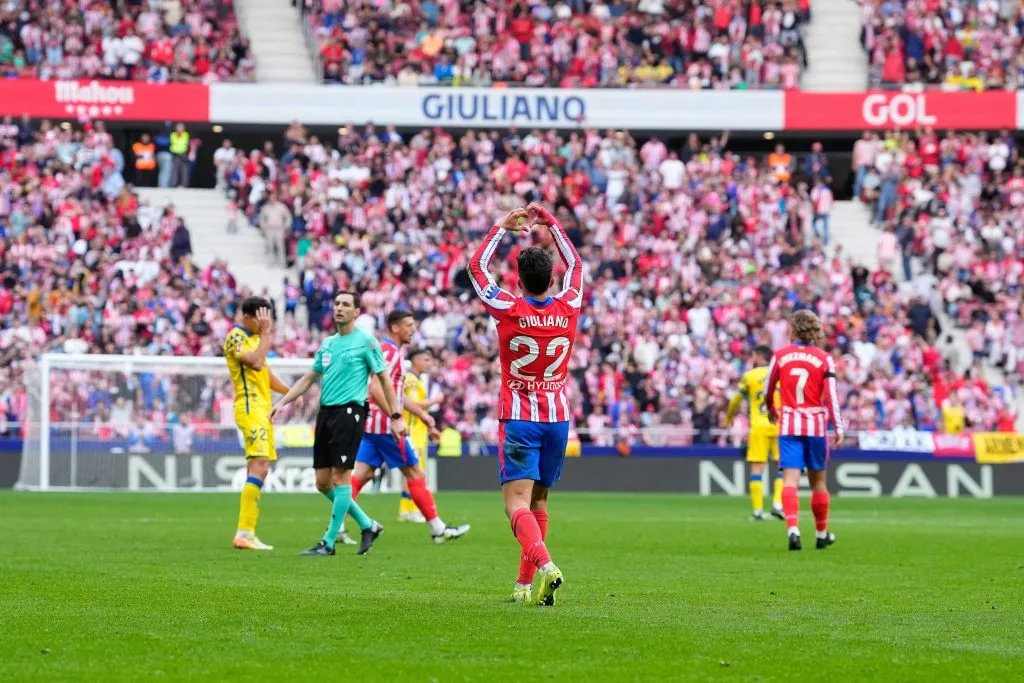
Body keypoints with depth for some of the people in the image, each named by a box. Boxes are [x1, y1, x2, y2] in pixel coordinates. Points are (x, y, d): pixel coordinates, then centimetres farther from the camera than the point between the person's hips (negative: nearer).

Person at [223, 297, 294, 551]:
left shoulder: (255, 337, 19)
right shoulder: (236, 337, -10)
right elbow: (255, 362, -25)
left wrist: (290, 391, 20)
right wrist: (266, 333, -18)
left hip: (262, 408, 10)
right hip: (250, 408, -10)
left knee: (258, 470, 9)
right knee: (259, 466, -19)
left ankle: (247, 533, 11)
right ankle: (244, 533, -23)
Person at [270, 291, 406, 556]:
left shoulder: (366, 342, -3)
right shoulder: (327, 344, 16)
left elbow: (384, 379, -3)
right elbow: (309, 378, 22)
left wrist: (396, 417, -6)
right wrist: (282, 402, 14)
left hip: (349, 412, -7)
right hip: (326, 413, 7)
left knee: (340, 477, -10)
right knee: (323, 482, 5)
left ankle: (329, 542, -6)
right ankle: (368, 526, 19)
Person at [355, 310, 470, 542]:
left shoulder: (385, 350, 19)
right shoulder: (390, 352, -13)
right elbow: (376, 388, -26)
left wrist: (420, 412, 28)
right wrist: (394, 418, -27)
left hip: (372, 425, 9)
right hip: (385, 425, -9)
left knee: (361, 475, 3)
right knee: (415, 473, 0)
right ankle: (438, 529, 7)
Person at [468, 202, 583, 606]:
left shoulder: (508, 310, -9)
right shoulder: (568, 308, -1)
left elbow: (477, 267, 6)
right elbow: (574, 264, 19)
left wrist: (504, 226, 13)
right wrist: (549, 221, 23)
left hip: (518, 419, -4)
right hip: (558, 418, 4)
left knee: (517, 503, -12)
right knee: (538, 502, 15)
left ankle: (544, 564, -36)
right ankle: (525, 584, 17)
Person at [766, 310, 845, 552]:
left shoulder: (779, 356, 0)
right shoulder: (824, 359, -3)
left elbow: (769, 389, 10)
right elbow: (831, 395, -8)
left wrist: (771, 410, 30)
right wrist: (838, 427, -4)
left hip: (788, 424, 0)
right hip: (816, 425, 0)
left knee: (790, 480, -7)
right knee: (818, 481, 13)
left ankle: (792, 528, -26)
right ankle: (822, 533, 25)